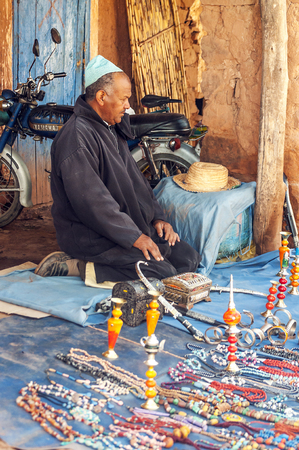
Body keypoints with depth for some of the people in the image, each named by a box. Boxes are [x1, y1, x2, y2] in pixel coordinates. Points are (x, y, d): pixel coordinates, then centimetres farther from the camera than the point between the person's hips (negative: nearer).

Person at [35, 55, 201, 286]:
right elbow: (91, 201, -24)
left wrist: (157, 217, 8)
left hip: (130, 224, 10)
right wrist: (133, 237, -22)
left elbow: (135, 178, 20)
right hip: (89, 234, -10)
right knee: (162, 271, -22)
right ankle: (76, 266, -11)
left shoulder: (112, 129, 15)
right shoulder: (76, 137, -18)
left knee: (189, 259, 3)